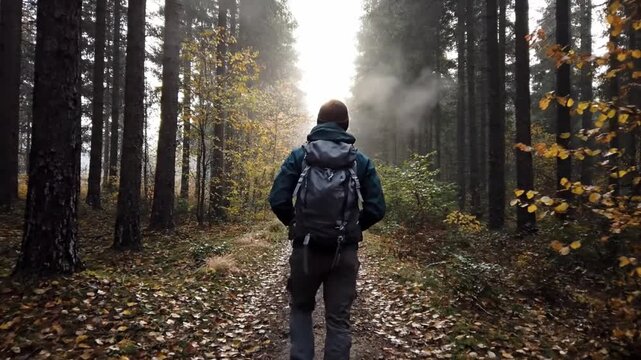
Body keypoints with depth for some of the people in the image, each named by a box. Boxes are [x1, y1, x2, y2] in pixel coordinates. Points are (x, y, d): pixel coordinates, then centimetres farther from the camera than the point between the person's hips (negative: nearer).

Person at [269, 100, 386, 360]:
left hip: (306, 249, 0)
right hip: (345, 252, 0)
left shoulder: (299, 156, 1)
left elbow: (277, 200, -7)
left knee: (301, 308, 22)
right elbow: (377, 208, -1)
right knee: (339, 319, 13)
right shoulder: (361, 161, 4)